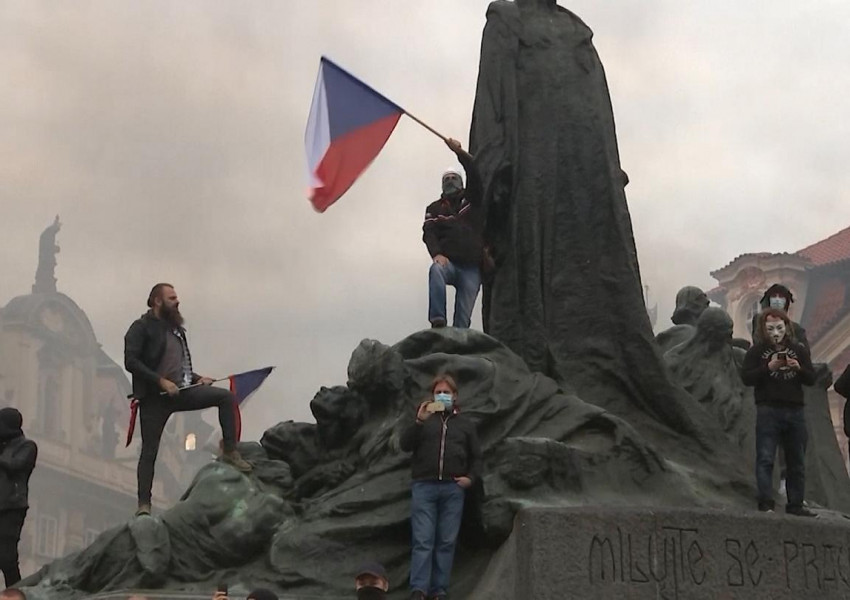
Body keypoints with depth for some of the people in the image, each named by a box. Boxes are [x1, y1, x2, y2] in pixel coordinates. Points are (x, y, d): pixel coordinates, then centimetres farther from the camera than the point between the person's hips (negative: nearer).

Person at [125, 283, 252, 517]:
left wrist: (196, 378, 5)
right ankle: (144, 504, 6)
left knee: (226, 397, -9)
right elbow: (131, 362, -17)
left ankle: (229, 451, -6)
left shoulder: (176, 328, 15)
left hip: (181, 391, 6)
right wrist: (161, 381, -22)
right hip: (154, 397, -5)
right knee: (150, 451, -1)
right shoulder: (141, 328, -6)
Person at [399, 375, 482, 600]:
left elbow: (476, 456, 18)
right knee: (422, 541, -8)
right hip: (424, 486, -2)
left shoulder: (465, 424, 16)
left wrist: (470, 477, 0)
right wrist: (419, 421, -13)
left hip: (452, 488, 2)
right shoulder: (423, 418, 13)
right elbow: (405, 444, -1)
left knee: (447, 542, 1)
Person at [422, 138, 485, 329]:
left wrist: (460, 152, -14)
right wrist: (436, 254, -20)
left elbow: (476, 175, -1)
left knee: (463, 316, -8)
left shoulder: (472, 200, 16)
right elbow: (429, 233, 0)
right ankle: (438, 322, -46)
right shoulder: (435, 208, 17)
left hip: (472, 268, 1)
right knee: (436, 270, -36)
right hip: (449, 262, -1)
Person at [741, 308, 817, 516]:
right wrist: (768, 368, -17)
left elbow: (811, 379, 9)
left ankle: (795, 504, 15)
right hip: (768, 410, -4)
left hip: (795, 411, 4)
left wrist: (798, 368, -11)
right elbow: (746, 378, -5)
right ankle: (765, 503, -8)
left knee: (797, 462, 7)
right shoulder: (757, 351, 3)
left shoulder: (799, 350, 12)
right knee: (765, 458, -9)